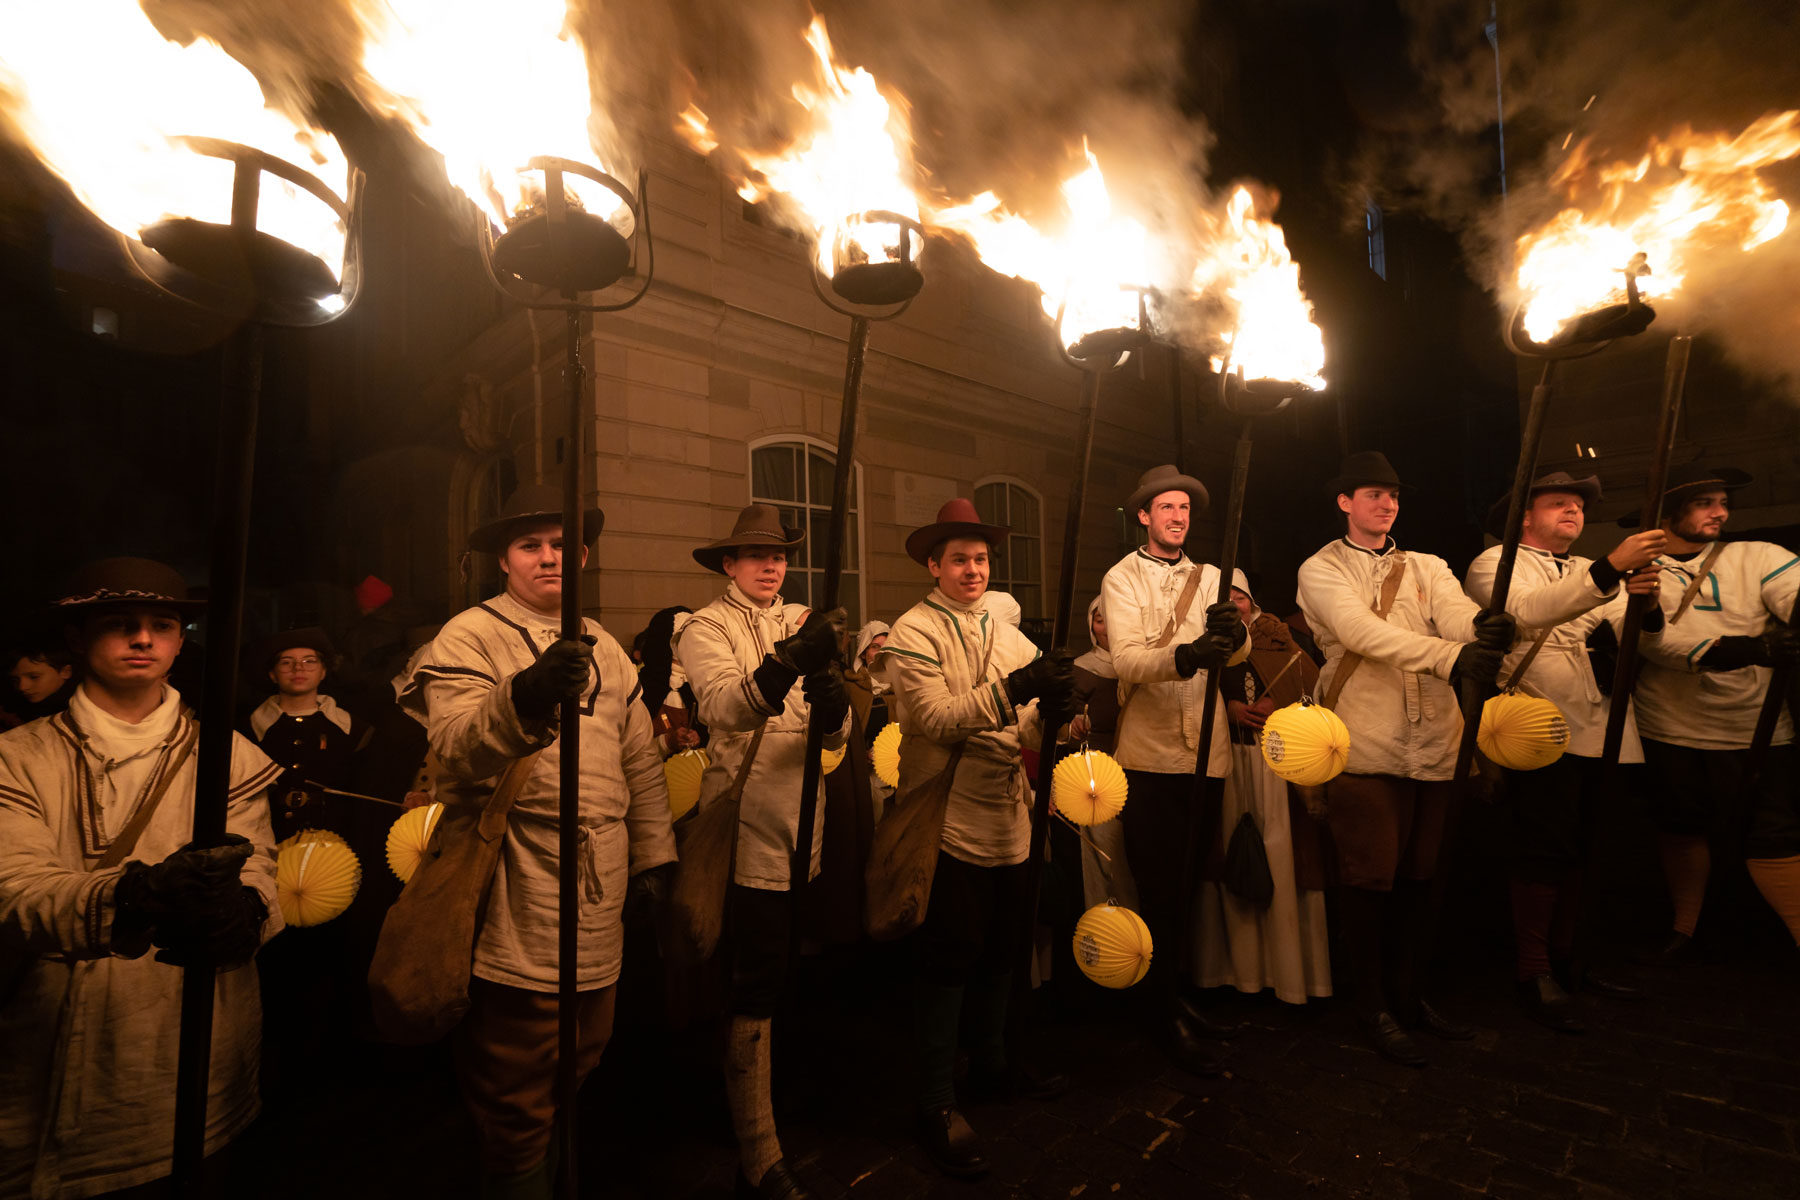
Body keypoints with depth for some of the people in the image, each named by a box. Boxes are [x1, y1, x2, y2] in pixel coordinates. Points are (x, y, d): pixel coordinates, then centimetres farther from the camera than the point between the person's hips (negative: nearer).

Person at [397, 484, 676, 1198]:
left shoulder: (603, 647, 14)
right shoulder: (469, 636, -5)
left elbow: (641, 758, 16)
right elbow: (455, 749, -22)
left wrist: (653, 855, 13)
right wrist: (524, 697, -42)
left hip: (600, 909, 6)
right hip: (517, 918, -6)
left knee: (579, 1077, 22)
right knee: (517, 1110, 7)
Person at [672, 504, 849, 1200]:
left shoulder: (804, 623, 10)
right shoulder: (705, 629, -4)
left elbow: (836, 732, 1)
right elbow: (722, 706, -26)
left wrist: (831, 700, -24)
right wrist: (788, 663, -45)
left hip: (804, 829, 6)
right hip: (748, 831, -5)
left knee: (785, 975, 19)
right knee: (755, 986, -1)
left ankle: (762, 1089, 43)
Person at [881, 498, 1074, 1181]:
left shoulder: (1007, 633, 13)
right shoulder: (913, 632, -7)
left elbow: (1031, 728, 7)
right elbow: (937, 718, -20)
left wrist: (1052, 703, -16)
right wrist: (1013, 689, -31)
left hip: (1009, 819, 7)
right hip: (951, 824, -6)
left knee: (1002, 951, 19)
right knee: (947, 961, 3)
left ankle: (990, 1063, 42)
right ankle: (936, 1105, 21)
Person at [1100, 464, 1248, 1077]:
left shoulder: (1209, 578, 12)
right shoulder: (1122, 578, -2)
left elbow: (1239, 650, -5)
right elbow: (1127, 660, -18)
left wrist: (1233, 632, -29)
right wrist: (1184, 657, -37)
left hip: (1206, 751, 5)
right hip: (1151, 754, -5)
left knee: (1189, 885, 18)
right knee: (1160, 889, 2)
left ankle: (1186, 994, 36)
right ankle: (1168, 1020, 17)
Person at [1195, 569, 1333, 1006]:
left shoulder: (1278, 639, 12)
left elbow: (1311, 684, 4)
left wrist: (1275, 702, -10)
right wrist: (1228, 708, -15)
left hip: (1275, 757, 0)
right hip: (1225, 758, 0)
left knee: (1279, 851, -4)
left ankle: (1288, 965, 7)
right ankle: (1241, 965, 12)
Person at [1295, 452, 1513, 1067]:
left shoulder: (1428, 568, 16)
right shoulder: (1321, 570, 2)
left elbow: (1456, 612, -6)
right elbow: (1364, 631, -17)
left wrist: (1485, 625, -31)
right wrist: (1450, 657, -31)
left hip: (1434, 744, 5)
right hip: (1365, 746, -5)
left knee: (1418, 875, 13)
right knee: (1369, 877, -1)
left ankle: (1408, 994, 28)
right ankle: (1370, 1004, 16)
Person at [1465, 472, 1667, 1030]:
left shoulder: (1593, 574, 21)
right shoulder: (1495, 564, -1)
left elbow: (1637, 636, 7)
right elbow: (1529, 611, -22)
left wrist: (1645, 597, -15)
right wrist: (1612, 569, -30)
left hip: (1598, 731, 7)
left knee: (1576, 851, 13)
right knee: (1544, 850, -8)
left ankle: (1564, 959, 25)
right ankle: (1532, 973, 1)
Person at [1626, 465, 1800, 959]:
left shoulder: (1756, 558, 1)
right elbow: (1648, 638, -16)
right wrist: (1735, 649, -30)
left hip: (1753, 733, -1)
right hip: (1668, 733, 1)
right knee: (1683, 831, 15)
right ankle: (1683, 932, 31)